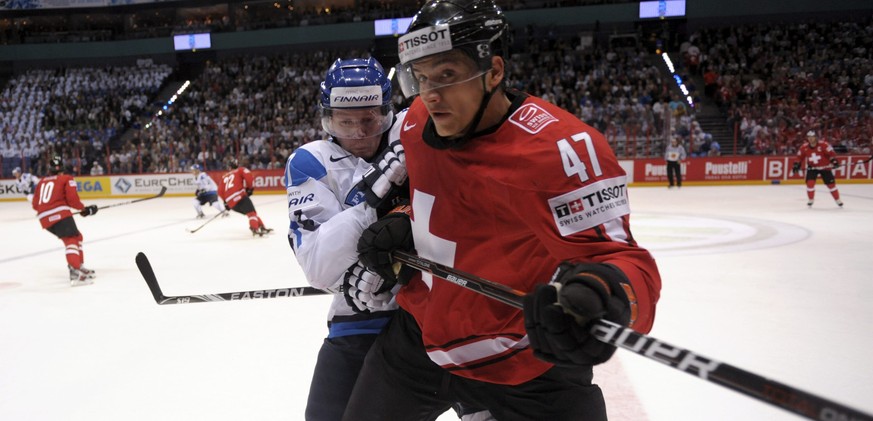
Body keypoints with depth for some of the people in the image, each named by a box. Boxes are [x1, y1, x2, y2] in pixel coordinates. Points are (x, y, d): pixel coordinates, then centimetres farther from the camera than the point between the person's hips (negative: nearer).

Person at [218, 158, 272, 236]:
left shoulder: (224, 177, 28)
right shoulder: (241, 170, 15)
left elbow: (220, 191, 21)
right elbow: (249, 176, -5)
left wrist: (226, 201, 32)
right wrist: (250, 188, 6)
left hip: (230, 202, 6)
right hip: (239, 197, -6)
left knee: (251, 212, 19)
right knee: (251, 212, -16)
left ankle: (262, 227, 17)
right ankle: (255, 230, -39)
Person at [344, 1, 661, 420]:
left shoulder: (560, 148, -28)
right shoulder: (415, 123, -5)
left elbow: (618, 256, -30)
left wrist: (604, 293, -52)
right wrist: (402, 227, -3)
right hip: (419, 336, 6)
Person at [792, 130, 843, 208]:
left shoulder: (823, 145, -20)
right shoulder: (804, 147, -9)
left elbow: (831, 153, -18)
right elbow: (800, 157, 3)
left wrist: (834, 161, -30)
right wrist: (796, 165, -5)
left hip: (824, 167, -2)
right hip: (812, 167, 2)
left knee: (831, 184, 2)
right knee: (810, 183, -14)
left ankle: (838, 200, 19)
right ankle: (810, 200, 5)